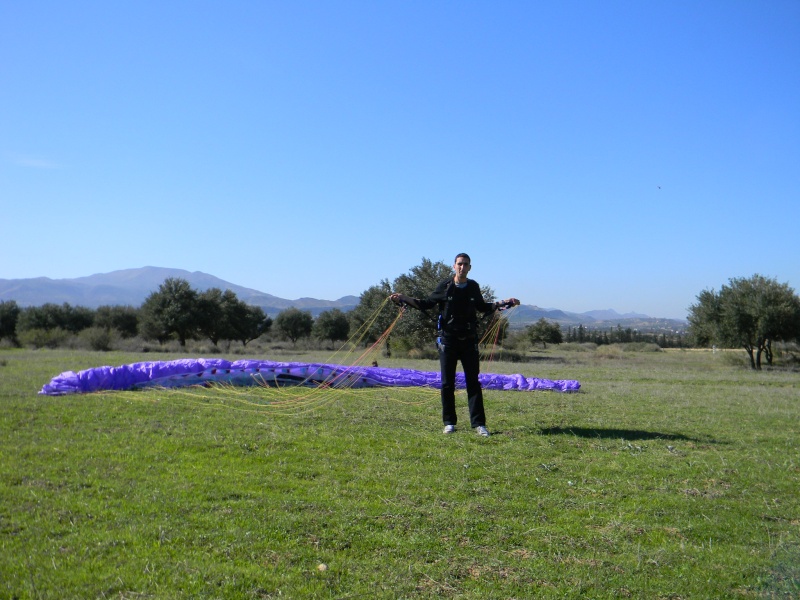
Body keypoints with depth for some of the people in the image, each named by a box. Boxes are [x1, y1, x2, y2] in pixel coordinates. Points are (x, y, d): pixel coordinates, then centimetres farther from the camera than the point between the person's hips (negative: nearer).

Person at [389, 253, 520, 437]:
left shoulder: (473, 287, 5)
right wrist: (404, 298, -5)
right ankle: (449, 423, 14)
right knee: (447, 383, 3)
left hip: (469, 341, 2)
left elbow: (482, 307, 21)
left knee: (473, 382, 1)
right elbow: (426, 304, 6)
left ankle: (478, 424, 5)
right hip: (448, 340, -1)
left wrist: (504, 303, 14)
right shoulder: (445, 287, -2)